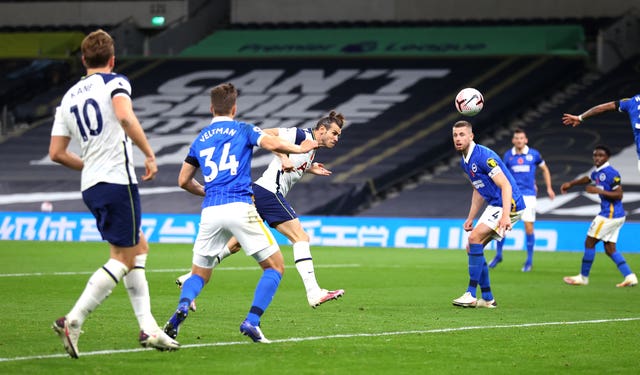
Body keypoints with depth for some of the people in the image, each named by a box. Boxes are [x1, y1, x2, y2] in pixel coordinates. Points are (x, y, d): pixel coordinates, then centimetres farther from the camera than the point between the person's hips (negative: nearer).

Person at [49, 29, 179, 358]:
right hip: (118, 180, -7)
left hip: (90, 185, 8)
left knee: (138, 247, 18)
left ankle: (148, 328, 12)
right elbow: (125, 117, -24)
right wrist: (150, 155, -15)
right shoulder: (115, 82, -2)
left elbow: (56, 152, 13)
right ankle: (73, 321, -14)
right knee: (124, 259, -3)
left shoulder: (69, 97, 17)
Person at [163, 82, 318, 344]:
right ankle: (252, 322, -11)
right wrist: (301, 149, 6)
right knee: (275, 266, 7)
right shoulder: (243, 130, 8)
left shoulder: (200, 140, 20)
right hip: (240, 208, -4)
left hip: (210, 212, 4)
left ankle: (182, 306, -18)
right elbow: (272, 143, -10)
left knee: (199, 274, 15)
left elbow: (183, 181, 23)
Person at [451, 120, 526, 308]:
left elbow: (505, 185, -23)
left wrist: (505, 215, -33)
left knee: (475, 238, -22)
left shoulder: (484, 156, -19)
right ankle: (488, 299, 12)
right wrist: (470, 218, 20)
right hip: (494, 206, 10)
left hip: (508, 204, -10)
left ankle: (471, 294, -21)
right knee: (472, 248, 6)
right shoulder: (464, 162, 11)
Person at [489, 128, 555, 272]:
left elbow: (545, 169, 13)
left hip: (528, 195, -2)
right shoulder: (508, 155, 4)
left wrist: (549, 188, 8)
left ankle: (529, 261, 7)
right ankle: (498, 255, 14)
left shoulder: (534, 154, 0)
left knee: (528, 227, -6)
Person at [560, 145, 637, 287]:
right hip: (615, 216, 9)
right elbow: (588, 179, 34)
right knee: (610, 249, 8)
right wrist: (570, 184, 31)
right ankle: (630, 276, 1)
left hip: (610, 214, -9)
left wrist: (598, 191, -23)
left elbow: (619, 195, -19)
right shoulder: (597, 171, 12)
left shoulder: (611, 173, -16)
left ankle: (583, 277, 11)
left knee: (589, 242, 0)